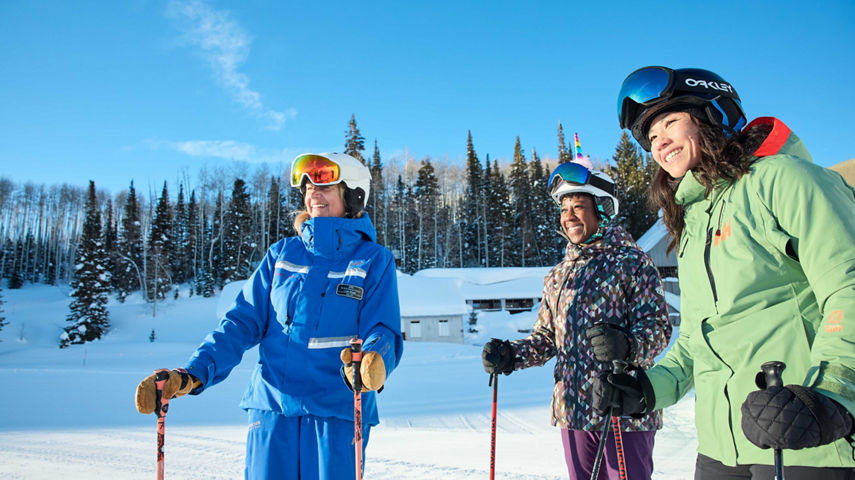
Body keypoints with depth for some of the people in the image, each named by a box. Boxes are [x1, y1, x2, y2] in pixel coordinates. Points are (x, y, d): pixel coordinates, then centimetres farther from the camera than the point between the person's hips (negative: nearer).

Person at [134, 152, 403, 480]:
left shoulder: (374, 260, 1)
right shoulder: (282, 254, 11)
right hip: (272, 404, 3)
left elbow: (383, 332, -7)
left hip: (338, 410, -2)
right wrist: (194, 373, -4)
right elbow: (243, 322, 9)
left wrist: (373, 363, -30)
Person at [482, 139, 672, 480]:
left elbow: (658, 327, -11)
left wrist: (627, 346, -31)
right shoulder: (557, 276, 14)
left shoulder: (632, 263, -3)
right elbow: (545, 339, 16)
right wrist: (511, 355, -2)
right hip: (573, 410, 6)